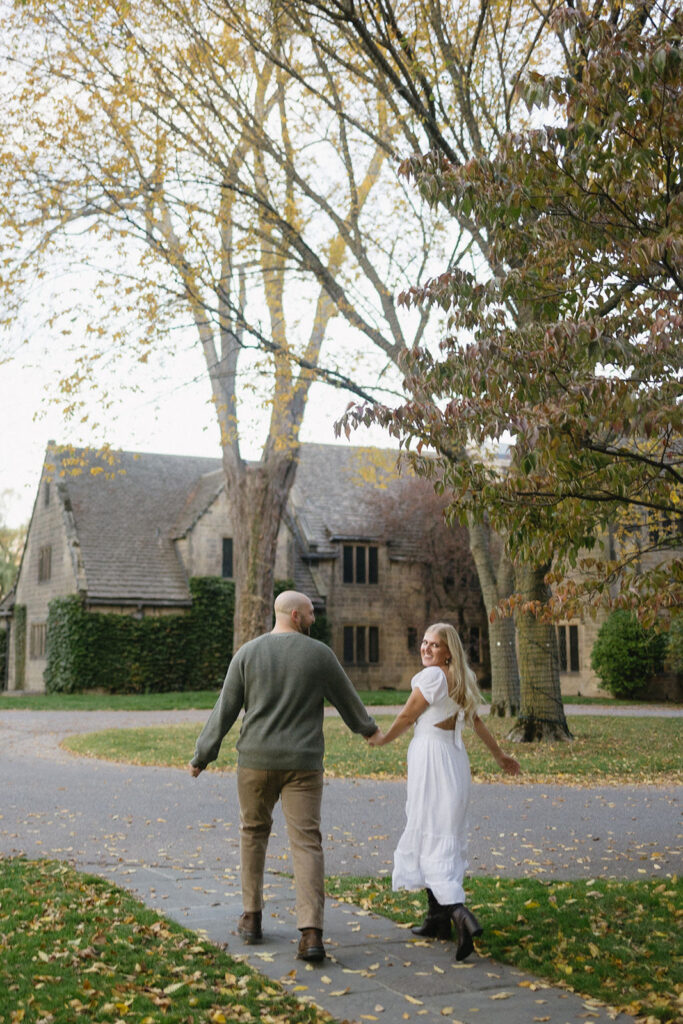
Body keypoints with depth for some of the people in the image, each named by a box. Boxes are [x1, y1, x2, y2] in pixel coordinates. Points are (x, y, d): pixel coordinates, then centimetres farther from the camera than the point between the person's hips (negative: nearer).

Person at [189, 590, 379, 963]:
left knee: (253, 831, 22)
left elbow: (225, 709, 0)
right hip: (302, 764, -1)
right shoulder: (319, 653, -2)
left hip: (257, 760, 1)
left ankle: (252, 918, 27)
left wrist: (201, 756, 10)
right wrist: (366, 726, 32)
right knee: (306, 844, -2)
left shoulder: (248, 653, -1)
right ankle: (311, 934, -14)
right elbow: (347, 698, 11)